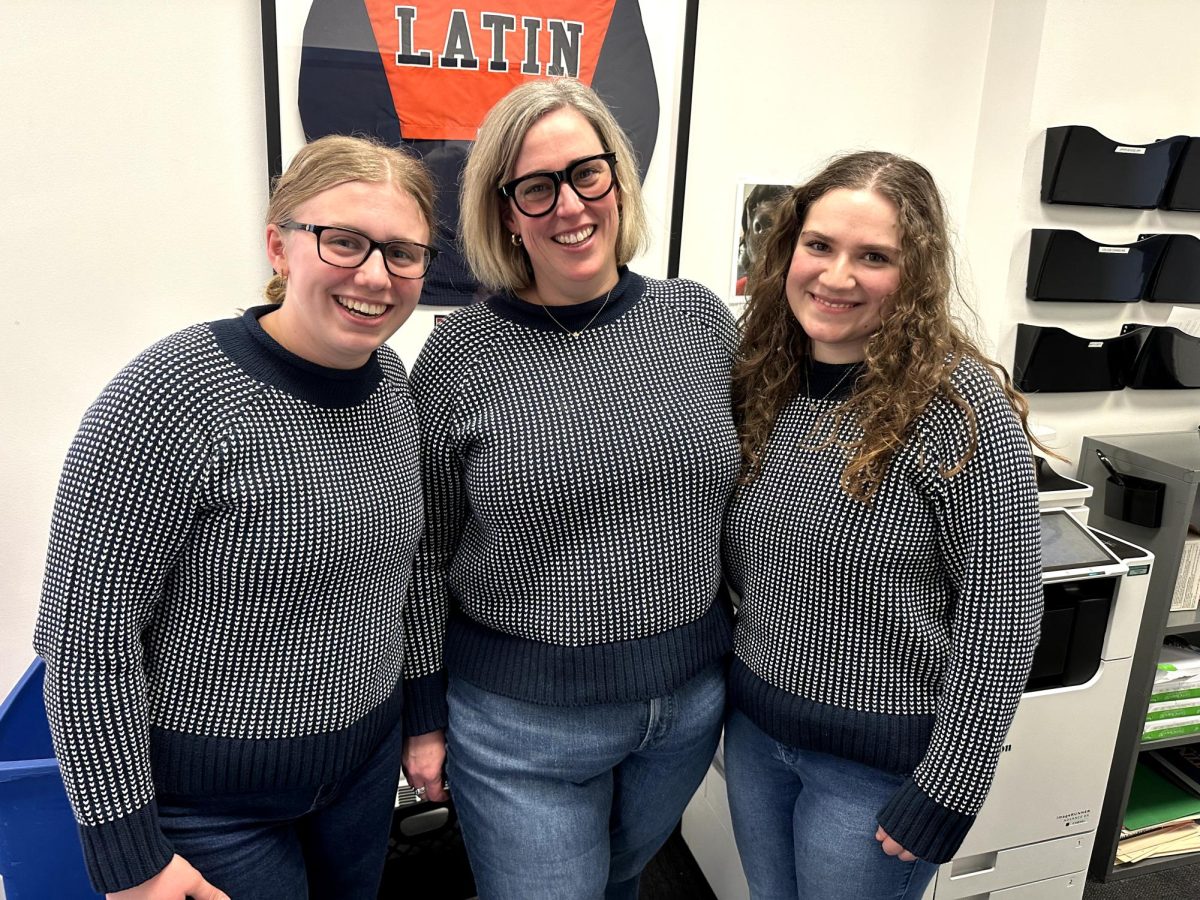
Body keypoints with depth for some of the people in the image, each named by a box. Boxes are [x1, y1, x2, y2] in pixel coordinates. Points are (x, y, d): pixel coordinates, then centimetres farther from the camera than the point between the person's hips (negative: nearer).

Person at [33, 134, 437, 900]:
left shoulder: (391, 379, -4)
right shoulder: (174, 397, -24)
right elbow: (86, 635, -20)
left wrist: (423, 715, 12)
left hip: (367, 759, 6)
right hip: (210, 796, -5)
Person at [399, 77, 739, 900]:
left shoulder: (702, 321, -4)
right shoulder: (459, 357, -13)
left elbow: (748, 491, 5)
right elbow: (424, 556, -6)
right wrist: (425, 717, 0)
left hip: (693, 699, 4)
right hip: (519, 720, -3)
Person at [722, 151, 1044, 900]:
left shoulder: (962, 407, -20)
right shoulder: (763, 382, -2)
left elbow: (1001, 618, -17)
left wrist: (949, 790, -14)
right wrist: (738, 683, 7)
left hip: (879, 759, -5)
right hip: (752, 725, 6)